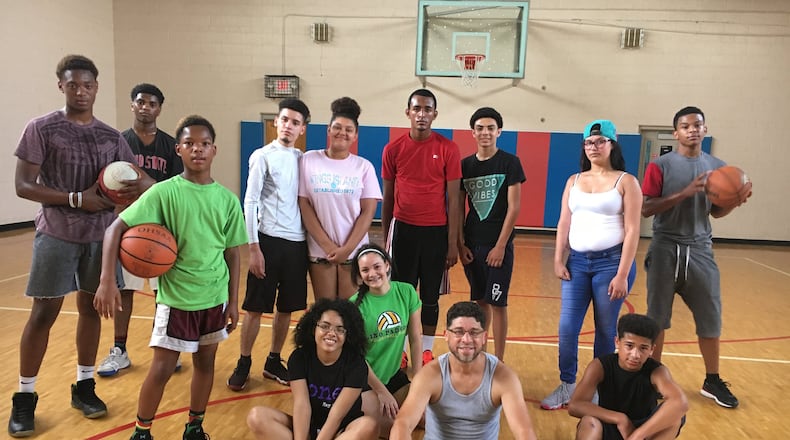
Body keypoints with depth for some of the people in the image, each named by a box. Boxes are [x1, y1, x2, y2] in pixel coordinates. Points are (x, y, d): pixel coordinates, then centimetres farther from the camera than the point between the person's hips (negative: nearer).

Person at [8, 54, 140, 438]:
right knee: (44, 313, 0)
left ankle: (84, 386, 25)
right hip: (57, 234, -3)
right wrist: (76, 199, -18)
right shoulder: (42, 128, -5)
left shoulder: (111, 136, 6)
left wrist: (122, 193, -14)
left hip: (101, 235, 4)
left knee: (91, 307, 10)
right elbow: (23, 186, -9)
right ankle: (24, 397, 16)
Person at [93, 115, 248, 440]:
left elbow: (232, 253, 4)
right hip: (176, 297, -3)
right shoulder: (164, 192, -11)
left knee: (205, 362, 15)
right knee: (162, 369, 4)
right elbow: (116, 228, -12)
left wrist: (233, 300, 4)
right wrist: (107, 281, -23)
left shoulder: (227, 199, -2)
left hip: (214, 297, 3)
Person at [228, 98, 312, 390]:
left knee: (286, 308, 11)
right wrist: (253, 247, -12)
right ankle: (244, 364, 20)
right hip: (269, 240, -4)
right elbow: (250, 203, -7)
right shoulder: (262, 156, -3)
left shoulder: (303, 159, 10)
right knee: (255, 308, 3)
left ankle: (273, 362, 27)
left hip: (297, 242, 4)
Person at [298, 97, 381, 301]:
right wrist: (327, 245, -8)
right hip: (320, 251, 0)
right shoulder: (309, 160, 2)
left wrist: (348, 249, -10)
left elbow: (368, 212, -1)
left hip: (354, 252, 0)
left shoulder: (364, 166, 2)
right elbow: (304, 204, -1)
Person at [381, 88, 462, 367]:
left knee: (430, 296, 10)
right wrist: (384, 237, 10)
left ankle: (426, 351, 25)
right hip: (403, 230, 1)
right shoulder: (393, 149, 1)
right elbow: (387, 197, 8)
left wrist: (453, 243, -5)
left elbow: (453, 199, -2)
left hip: (436, 231, -1)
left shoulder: (448, 149, -3)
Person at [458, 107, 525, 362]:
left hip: (498, 244, -3)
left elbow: (514, 207, -8)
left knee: (497, 303, -1)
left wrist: (500, 245, -12)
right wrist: (460, 244, 0)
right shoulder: (465, 165, 6)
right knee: (480, 301, 13)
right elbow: (459, 208, 7)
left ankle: (498, 361, 10)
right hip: (471, 244, 4)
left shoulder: (510, 162, -4)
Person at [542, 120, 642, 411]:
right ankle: (567, 387, 17)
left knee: (605, 330, 7)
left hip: (611, 261, -4)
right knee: (567, 328, 2)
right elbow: (564, 224, 10)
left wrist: (622, 274, -13)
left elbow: (632, 230, -8)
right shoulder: (574, 181, 11)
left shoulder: (626, 182, -3)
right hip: (577, 261, 4)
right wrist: (558, 260, 2)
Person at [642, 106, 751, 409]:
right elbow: (646, 209, -13)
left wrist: (737, 200, -7)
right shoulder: (660, 166, -6)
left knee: (711, 318, 9)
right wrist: (685, 193, -22)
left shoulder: (718, 167, 7)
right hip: (666, 250, -3)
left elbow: (716, 212, 13)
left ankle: (712, 382, 26)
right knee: (657, 318, 5)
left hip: (701, 250, 4)